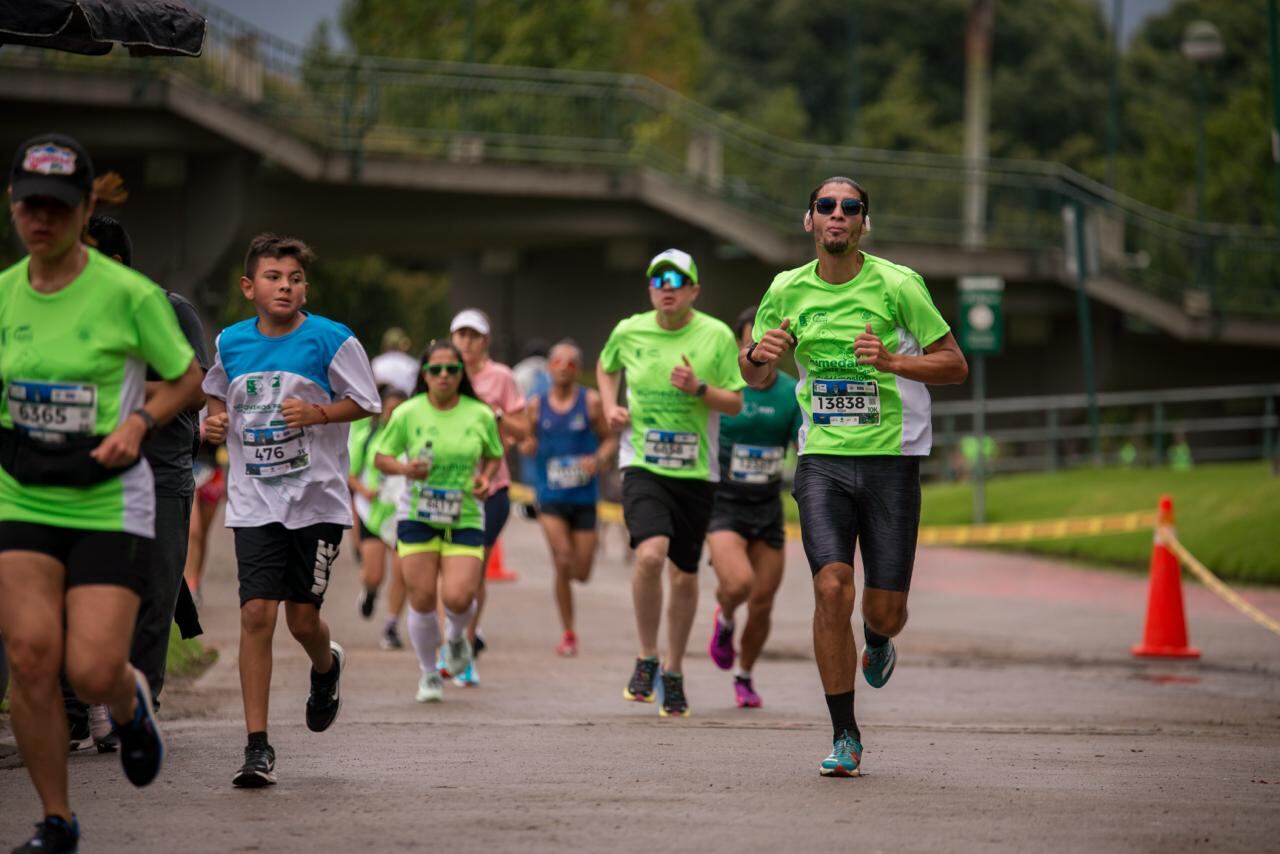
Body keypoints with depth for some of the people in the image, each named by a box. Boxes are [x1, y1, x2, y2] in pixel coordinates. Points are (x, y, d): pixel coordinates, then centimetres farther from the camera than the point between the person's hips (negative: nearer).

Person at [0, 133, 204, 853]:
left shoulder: (129, 294, -10)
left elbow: (188, 380, 1)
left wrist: (137, 423, -15)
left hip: (110, 503, -3)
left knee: (92, 671, -10)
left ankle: (132, 703, 30)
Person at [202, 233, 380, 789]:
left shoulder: (330, 340, -6)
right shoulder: (231, 342, 5)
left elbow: (367, 403, -1)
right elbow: (217, 394, 23)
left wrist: (318, 413, -18)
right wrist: (215, 421, 2)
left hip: (316, 499, -2)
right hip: (254, 503, 2)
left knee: (303, 618, 3)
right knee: (256, 613, -10)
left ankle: (326, 668, 43)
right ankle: (257, 747, -7)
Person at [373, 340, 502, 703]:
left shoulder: (480, 415, 0)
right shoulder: (408, 413, -3)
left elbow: (494, 455, 15)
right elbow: (381, 457, 5)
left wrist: (486, 478, -5)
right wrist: (405, 468, -15)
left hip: (465, 519, 0)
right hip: (417, 516, 0)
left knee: (458, 598, -15)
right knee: (422, 600, -3)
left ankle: (456, 636, 23)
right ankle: (429, 674, 20)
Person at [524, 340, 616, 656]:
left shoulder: (591, 402, -1)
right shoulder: (536, 405, 3)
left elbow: (609, 439, 5)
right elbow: (527, 443, 14)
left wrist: (599, 459, -14)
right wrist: (528, 446, -9)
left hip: (584, 496, 0)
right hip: (550, 496, 0)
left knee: (581, 572, 1)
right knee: (563, 565, -14)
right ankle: (568, 633, 0)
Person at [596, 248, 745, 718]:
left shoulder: (717, 336, -3)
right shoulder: (628, 332, 1)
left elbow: (735, 403, 1)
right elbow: (606, 368, 23)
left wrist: (699, 389, -17)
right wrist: (611, 406, 6)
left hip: (696, 470, 1)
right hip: (642, 464, -1)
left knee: (685, 575, 8)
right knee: (650, 554, -24)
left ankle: (674, 673, 26)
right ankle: (646, 659, -5)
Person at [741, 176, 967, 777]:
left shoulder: (896, 284, -4)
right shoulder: (788, 290, 5)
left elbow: (955, 365, -1)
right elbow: (755, 378, 16)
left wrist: (892, 361, -18)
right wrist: (758, 355, -8)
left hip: (892, 459, -1)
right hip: (822, 460, 1)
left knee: (885, 610, -1)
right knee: (832, 587, -17)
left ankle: (877, 643, 40)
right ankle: (844, 737, -5)